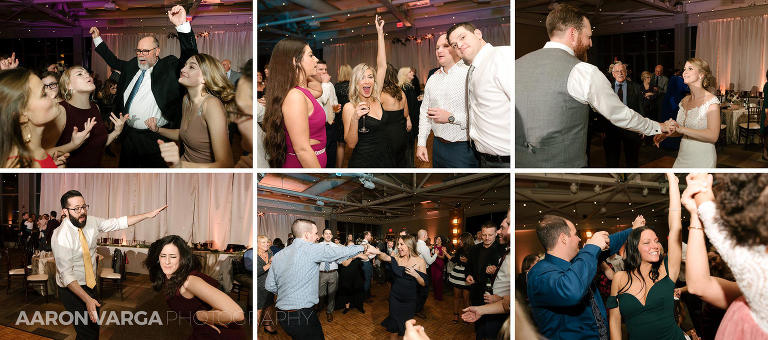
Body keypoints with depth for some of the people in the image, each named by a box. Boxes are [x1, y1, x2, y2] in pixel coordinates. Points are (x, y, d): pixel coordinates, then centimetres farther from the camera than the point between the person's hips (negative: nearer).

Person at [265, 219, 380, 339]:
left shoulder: (278, 256, 7)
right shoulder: (312, 249, -13)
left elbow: (270, 286, 12)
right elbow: (342, 252, -7)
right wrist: (365, 248, 7)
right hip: (303, 316, -7)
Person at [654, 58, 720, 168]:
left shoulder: (711, 101, -12)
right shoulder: (685, 100, 9)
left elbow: (713, 136, -22)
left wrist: (682, 129, -28)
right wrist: (665, 134, -1)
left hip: (702, 159, -6)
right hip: (682, 157, 6)